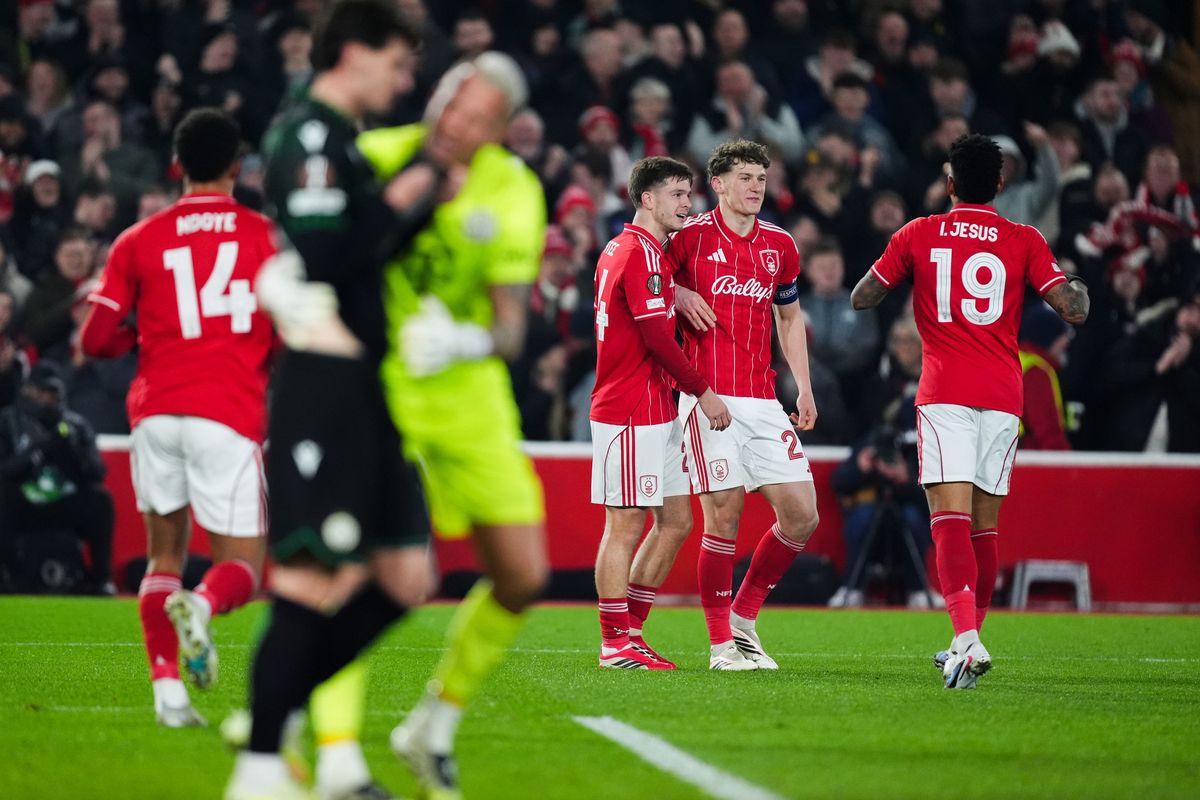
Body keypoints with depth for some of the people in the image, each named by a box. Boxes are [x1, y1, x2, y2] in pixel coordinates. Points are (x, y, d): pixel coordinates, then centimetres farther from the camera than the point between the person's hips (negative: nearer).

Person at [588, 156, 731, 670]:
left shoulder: (623, 248, 17)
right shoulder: (640, 253, -14)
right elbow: (658, 337, -18)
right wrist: (703, 391, -12)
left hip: (656, 412, 10)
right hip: (632, 413, -10)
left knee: (676, 521, 11)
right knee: (626, 525, -5)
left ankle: (629, 631, 17)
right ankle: (615, 643, -1)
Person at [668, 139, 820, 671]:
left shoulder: (780, 245, 14)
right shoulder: (691, 237, 0)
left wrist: (804, 388, 17)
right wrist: (680, 296, -9)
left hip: (763, 402, 5)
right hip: (710, 397, -5)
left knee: (801, 515, -1)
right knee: (723, 518, -8)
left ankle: (743, 617, 16)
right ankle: (721, 642, 3)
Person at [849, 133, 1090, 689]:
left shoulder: (918, 236, 4)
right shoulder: (1025, 242, 4)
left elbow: (861, 298, 12)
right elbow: (1073, 310, -2)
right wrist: (1078, 284, 20)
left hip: (944, 393, -2)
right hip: (1003, 394, 2)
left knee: (950, 516, -12)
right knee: (984, 525, 13)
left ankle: (966, 637, -31)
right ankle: (969, 638, 19)